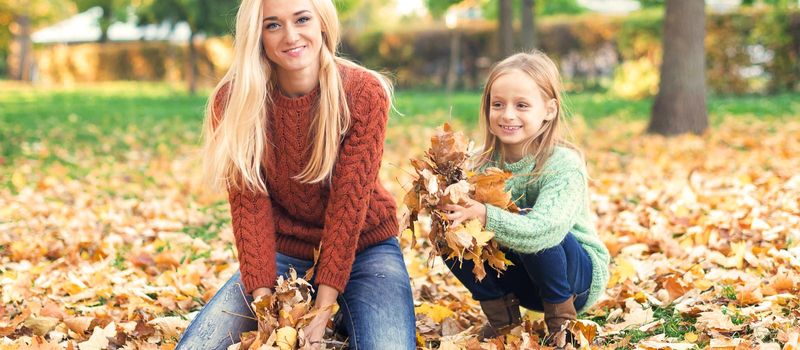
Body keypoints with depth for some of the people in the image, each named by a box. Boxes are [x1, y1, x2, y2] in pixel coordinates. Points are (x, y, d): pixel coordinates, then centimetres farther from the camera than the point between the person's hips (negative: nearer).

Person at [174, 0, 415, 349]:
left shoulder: (364, 92, -17)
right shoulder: (235, 100, -12)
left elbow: (349, 200, -19)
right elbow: (249, 201, -14)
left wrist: (323, 305, -25)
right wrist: (263, 300, -24)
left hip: (362, 249, -1)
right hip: (282, 253, 2)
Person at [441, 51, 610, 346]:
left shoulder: (563, 165, -25)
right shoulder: (485, 161, -9)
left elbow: (543, 230, -41)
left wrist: (485, 217, -55)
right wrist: (448, 205, -40)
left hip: (579, 273, -5)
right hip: (520, 277, 5)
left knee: (532, 232, -35)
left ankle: (561, 319, -10)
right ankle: (502, 315, 3)